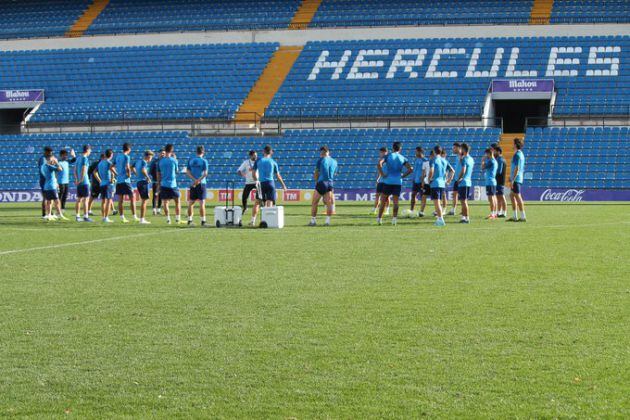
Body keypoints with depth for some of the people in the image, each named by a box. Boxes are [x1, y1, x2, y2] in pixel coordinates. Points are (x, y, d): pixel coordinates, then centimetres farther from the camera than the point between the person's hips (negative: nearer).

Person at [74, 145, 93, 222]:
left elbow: (75, 170, 17)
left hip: (79, 183, 8)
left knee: (79, 199, 11)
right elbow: (84, 169, -19)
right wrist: (81, 179, -15)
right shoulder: (85, 158, -11)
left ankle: (78, 216, 13)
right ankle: (85, 216, -10)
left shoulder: (78, 157, 14)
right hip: (84, 182, -8)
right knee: (86, 199, -7)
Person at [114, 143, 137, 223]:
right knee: (132, 198, 0)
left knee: (120, 200, 6)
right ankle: (134, 216, -3)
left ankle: (122, 217, 7)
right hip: (125, 180, -7)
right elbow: (127, 167, -23)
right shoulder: (127, 157, -9)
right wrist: (129, 174, -8)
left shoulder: (118, 156, 12)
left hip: (118, 181, 7)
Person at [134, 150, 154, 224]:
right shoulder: (144, 162, -12)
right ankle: (142, 219, -5)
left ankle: (142, 218, 20)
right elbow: (143, 170, -29)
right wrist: (148, 177, -18)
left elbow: (133, 168, 27)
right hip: (143, 182, -9)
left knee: (143, 200, 17)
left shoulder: (138, 161, 14)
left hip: (138, 181, 9)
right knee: (144, 200, -4)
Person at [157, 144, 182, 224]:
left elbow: (158, 174, 7)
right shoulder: (173, 160, -6)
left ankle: (168, 219, -2)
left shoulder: (160, 161, 1)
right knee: (177, 201, 11)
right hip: (173, 184, -2)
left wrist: (159, 184, 18)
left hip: (163, 184, 2)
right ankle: (178, 219, 8)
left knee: (165, 203, 4)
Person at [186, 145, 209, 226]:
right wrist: (199, 180, -15)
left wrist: (194, 180, -6)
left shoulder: (190, 160, 7)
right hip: (201, 184, -4)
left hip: (193, 184, 4)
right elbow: (205, 173, -14)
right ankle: (203, 221, -4)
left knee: (191, 203, 12)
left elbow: (187, 172, 2)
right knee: (202, 203, -3)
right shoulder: (204, 161, -5)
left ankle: (189, 220, 14)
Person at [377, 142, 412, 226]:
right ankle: (394, 218, -6)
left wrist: (382, 174, -7)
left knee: (383, 201, 8)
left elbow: (379, 164, -14)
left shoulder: (388, 156, 2)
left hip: (388, 181, -1)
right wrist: (403, 176, 4)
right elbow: (410, 169, -3)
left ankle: (379, 219, 7)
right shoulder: (403, 158, 7)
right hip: (398, 182, 1)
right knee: (395, 202, 6)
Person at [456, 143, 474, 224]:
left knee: (463, 201, -5)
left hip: (463, 183, -9)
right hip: (469, 182, 9)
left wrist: (458, 179, -9)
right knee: (464, 201, 15)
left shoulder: (464, 159, -15)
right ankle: (464, 217, 18)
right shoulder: (471, 159, 12)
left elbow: (463, 171, -23)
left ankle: (466, 218, -6)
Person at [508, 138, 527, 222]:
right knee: (512, 196, 14)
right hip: (519, 179, 10)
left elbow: (517, 168, -20)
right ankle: (515, 216, 15)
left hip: (516, 179, -10)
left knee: (518, 197, -8)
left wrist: (512, 180, -21)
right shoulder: (521, 154, 16)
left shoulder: (517, 155, -14)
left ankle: (523, 217, -8)